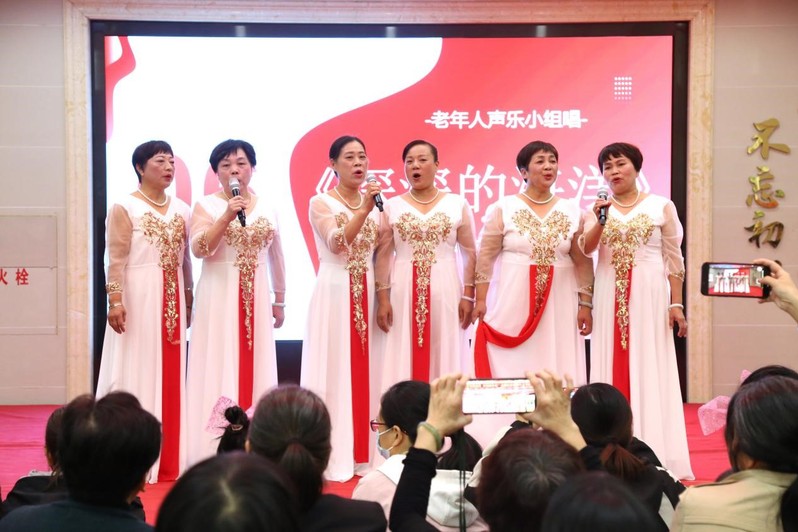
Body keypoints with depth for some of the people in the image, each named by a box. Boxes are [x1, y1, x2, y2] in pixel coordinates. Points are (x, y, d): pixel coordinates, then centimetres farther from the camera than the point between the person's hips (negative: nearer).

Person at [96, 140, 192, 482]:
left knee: (171, 374, 7)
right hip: (139, 297, -5)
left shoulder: (182, 210, 13)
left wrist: (189, 299, 14)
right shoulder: (125, 208, -4)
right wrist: (115, 299, -19)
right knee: (137, 372, -4)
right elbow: (116, 259, -10)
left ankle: (168, 460, 13)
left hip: (173, 298, 6)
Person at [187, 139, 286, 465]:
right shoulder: (206, 205, 0)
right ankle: (217, 452, -1)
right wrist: (227, 215, -20)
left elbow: (276, 257, 16)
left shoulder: (266, 208, 11)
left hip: (257, 298, 4)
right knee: (220, 368, -5)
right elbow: (198, 249, -13)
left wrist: (279, 299, 16)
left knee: (256, 368, 4)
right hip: (220, 296, -3)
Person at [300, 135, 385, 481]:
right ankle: (332, 458, 0)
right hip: (335, 293, -5)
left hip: (368, 294, 5)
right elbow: (337, 242, -19)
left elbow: (382, 255, 14)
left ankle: (364, 454, 12)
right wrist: (364, 210, -28)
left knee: (366, 370, 5)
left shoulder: (374, 202, 13)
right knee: (334, 371, -5)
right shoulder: (321, 203, -2)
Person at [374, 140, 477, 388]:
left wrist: (468, 296, -3)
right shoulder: (392, 206, 7)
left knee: (445, 359, 1)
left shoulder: (457, 204, 6)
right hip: (403, 292, 0)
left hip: (446, 291, 0)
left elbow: (470, 253, 4)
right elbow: (383, 256, 4)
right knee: (402, 360, 0)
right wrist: (383, 298, -4)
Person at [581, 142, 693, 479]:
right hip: (610, 296, 2)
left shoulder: (661, 206, 2)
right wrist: (601, 220, -22)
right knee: (612, 368, 3)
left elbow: (674, 259, 2)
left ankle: (652, 455, 3)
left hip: (649, 294, -2)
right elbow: (586, 248, -6)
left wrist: (676, 304, -4)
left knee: (649, 368, -2)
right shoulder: (599, 208, 9)